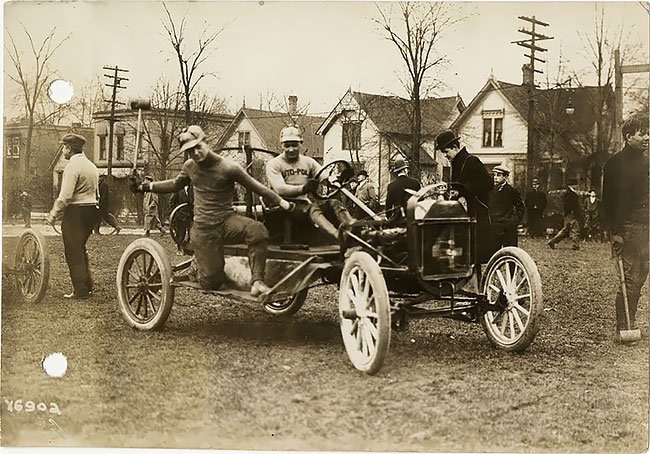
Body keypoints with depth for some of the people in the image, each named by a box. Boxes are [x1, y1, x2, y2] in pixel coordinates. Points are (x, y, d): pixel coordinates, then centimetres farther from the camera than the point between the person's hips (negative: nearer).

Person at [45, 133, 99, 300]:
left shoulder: (72, 167, -14)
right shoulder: (91, 166, 14)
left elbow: (65, 196, -20)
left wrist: (53, 214, -11)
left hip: (76, 211, -9)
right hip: (92, 209, 9)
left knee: (74, 252, -1)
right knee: (80, 249, 20)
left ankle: (80, 291, 1)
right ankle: (87, 286, 24)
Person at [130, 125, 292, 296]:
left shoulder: (228, 167, -10)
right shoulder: (190, 166, 4)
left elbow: (256, 187, -5)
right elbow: (175, 184, 24)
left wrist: (283, 203, -7)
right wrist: (144, 186, 21)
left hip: (227, 221, -2)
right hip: (203, 229, 2)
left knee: (257, 230, -35)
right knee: (212, 282, -7)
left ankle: (257, 282, -26)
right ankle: (198, 266, 30)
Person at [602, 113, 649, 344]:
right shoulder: (616, 163, -7)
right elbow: (610, 201, -11)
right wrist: (615, 232, -17)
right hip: (626, 227, -7)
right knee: (630, 279, -9)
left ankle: (630, 323, 22)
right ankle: (622, 330, -4)